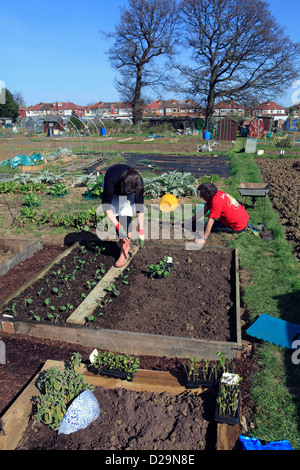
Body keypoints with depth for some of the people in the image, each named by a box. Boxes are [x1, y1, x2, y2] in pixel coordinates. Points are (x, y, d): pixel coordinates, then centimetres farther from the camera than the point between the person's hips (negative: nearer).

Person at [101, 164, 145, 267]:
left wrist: (141, 231, -26)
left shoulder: (138, 182, -35)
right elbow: (106, 206, -33)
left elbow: (140, 207, -26)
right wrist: (118, 226, -39)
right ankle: (125, 242, 1)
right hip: (113, 191, 0)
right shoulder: (111, 182, -42)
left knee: (126, 215, -19)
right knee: (117, 215, -17)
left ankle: (124, 251, -17)